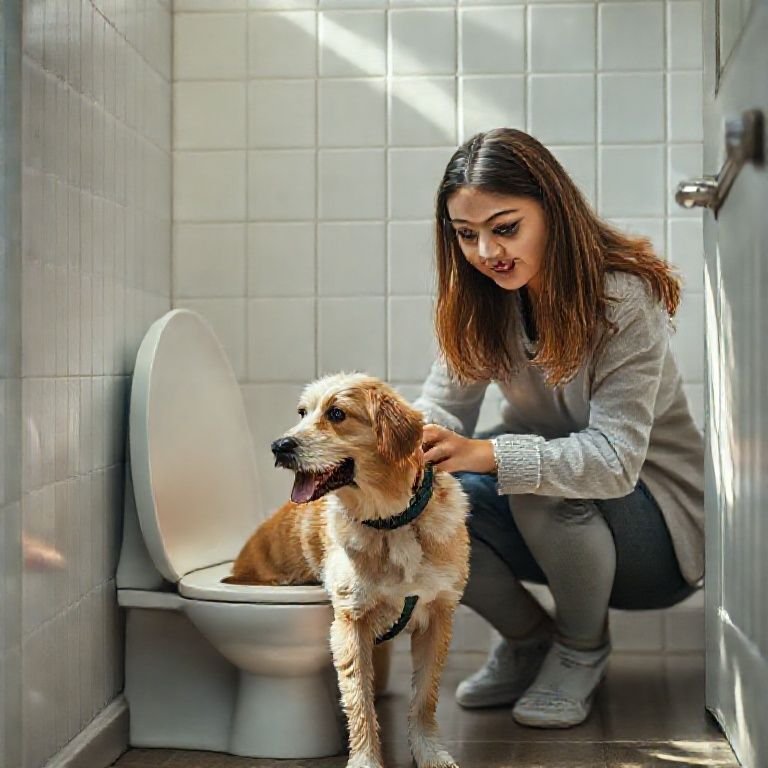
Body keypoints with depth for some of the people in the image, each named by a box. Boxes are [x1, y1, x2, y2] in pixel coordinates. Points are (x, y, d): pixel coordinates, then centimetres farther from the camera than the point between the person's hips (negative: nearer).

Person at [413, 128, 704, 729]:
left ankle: (583, 648, -5)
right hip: (561, 525, 5)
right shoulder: (482, 302, -4)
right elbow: (444, 406, -10)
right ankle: (528, 640, 4)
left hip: (660, 520, -5)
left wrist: (486, 454, -46)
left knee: (539, 479, -35)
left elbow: (615, 458, -32)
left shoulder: (624, 299, -23)